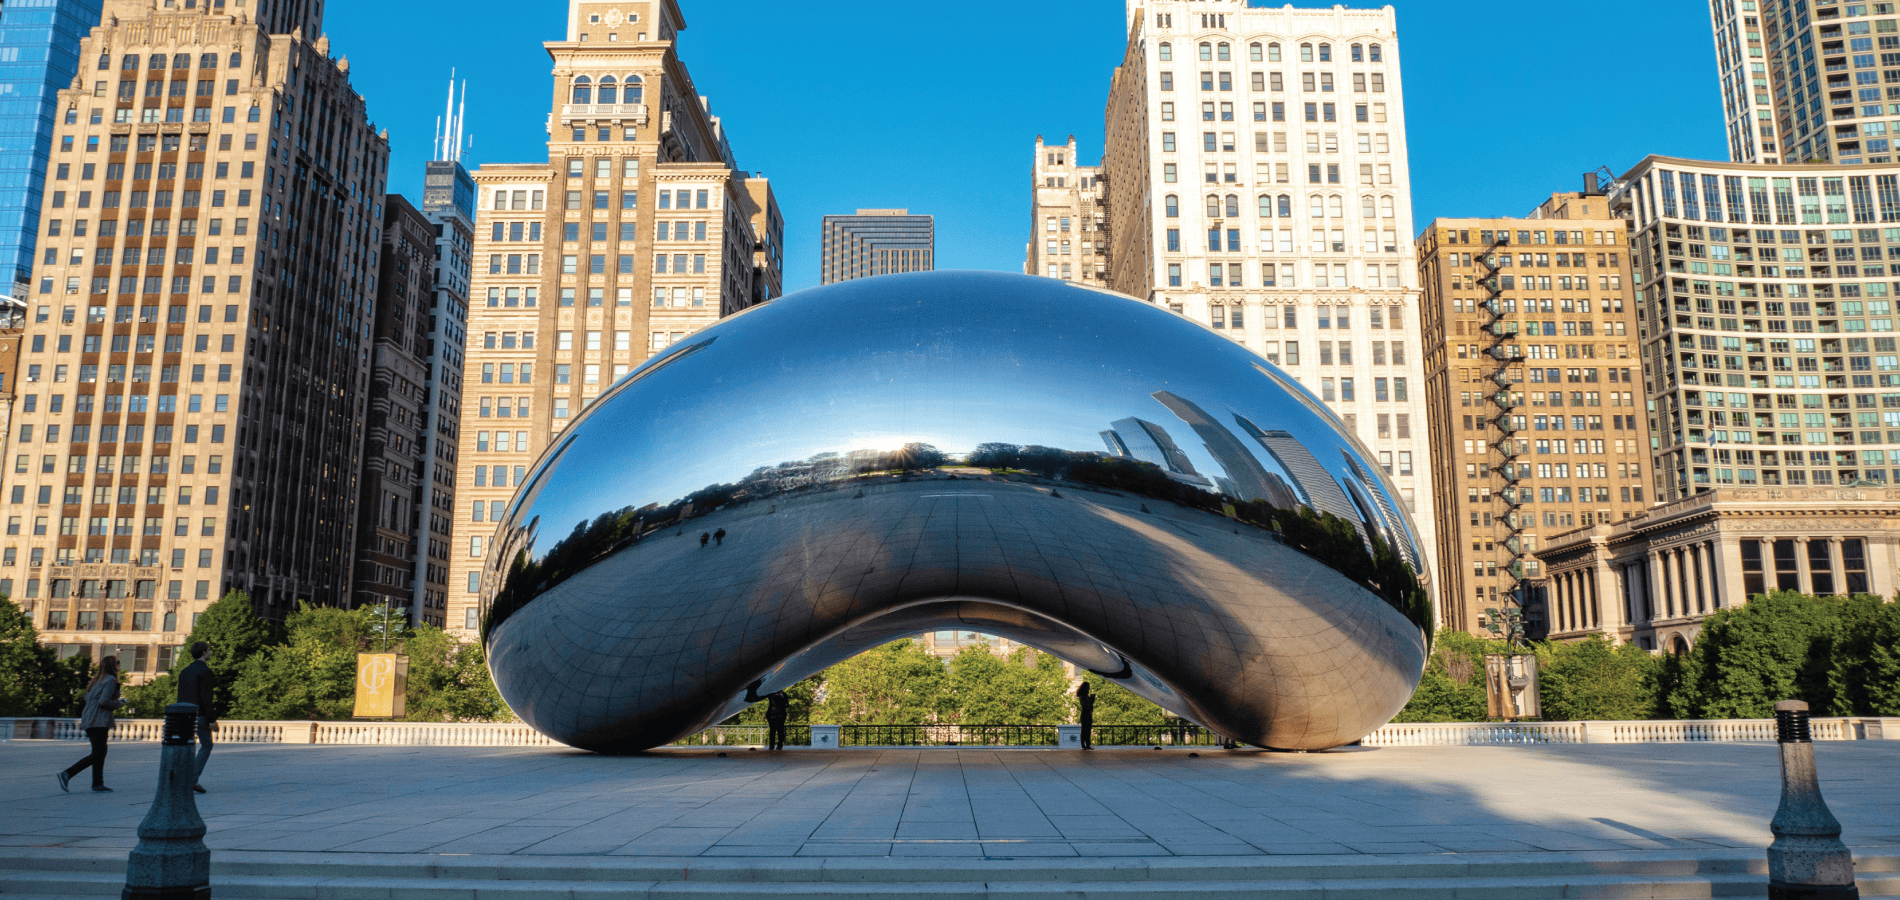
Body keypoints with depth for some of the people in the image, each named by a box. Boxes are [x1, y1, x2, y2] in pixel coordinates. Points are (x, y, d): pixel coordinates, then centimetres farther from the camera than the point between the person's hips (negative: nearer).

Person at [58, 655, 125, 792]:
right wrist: (119, 703, -5)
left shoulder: (97, 679, 17)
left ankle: (98, 785, 11)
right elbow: (103, 701, -19)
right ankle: (67, 774, -13)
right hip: (99, 722, -10)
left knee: (101, 752, 11)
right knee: (97, 754, -6)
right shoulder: (111, 681, -11)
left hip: (89, 720, 10)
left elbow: (87, 698, 17)